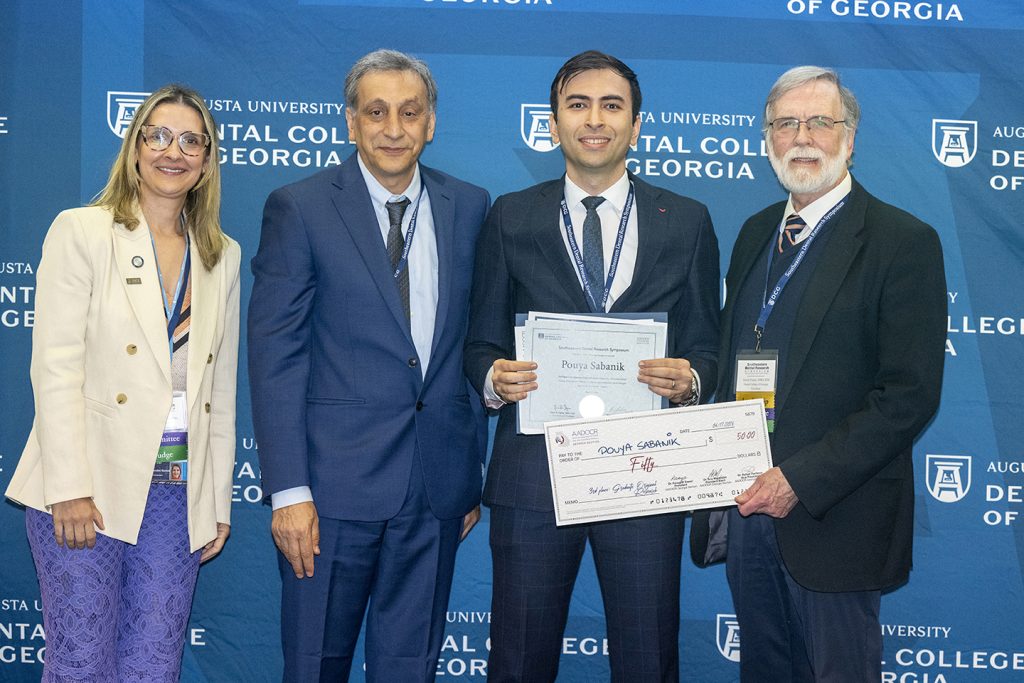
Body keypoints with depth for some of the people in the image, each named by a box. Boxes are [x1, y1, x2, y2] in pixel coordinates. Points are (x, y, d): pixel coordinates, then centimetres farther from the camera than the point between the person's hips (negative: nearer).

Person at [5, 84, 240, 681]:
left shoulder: (223, 255, 11)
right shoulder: (81, 232, -1)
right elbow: (56, 366, -8)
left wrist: (218, 499, 10)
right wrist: (71, 488, -14)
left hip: (179, 494, 4)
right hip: (87, 487, -3)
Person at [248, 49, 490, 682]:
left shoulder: (468, 207, 7)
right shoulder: (300, 208, -4)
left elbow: (473, 341, 11)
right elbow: (274, 355, -7)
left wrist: (473, 470, 10)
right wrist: (288, 490, -12)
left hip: (438, 487, 3)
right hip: (336, 481, -3)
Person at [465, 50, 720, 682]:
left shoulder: (688, 222, 7)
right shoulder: (510, 219, 7)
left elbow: (707, 347, 8)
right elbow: (481, 342, 8)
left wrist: (690, 379, -14)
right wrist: (493, 376, -13)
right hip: (532, 469, 0)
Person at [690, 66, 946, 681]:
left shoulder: (903, 242, -10)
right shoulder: (756, 232, 11)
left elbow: (911, 396, -15)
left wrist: (801, 480, -21)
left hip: (832, 519, -6)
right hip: (744, 505, 6)